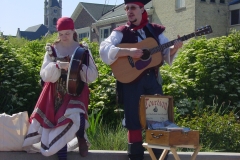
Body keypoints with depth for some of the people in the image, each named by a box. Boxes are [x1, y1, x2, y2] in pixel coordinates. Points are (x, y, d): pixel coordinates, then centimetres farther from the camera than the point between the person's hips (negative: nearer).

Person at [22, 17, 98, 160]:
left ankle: (81, 139, 6)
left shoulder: (83, 50, 1)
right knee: (59, 124, -2)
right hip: (57, 94, 2)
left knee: (77, 119, -25)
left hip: (77, 93, -1)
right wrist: (57, 66, -21)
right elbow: (45, 75, -4)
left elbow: (93, 75, -1)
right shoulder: (52, 50, 4)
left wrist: (79, 68, -18)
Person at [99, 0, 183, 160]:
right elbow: (104, 49, -14)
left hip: (152, 79, 3)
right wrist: (129, 51, -24)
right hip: (131, 80, -2)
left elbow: (166, 53, 12)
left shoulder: (155, 30, 9)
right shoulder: (121, 32, 0)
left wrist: (175, 47, -11)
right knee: (134, 119, 1)